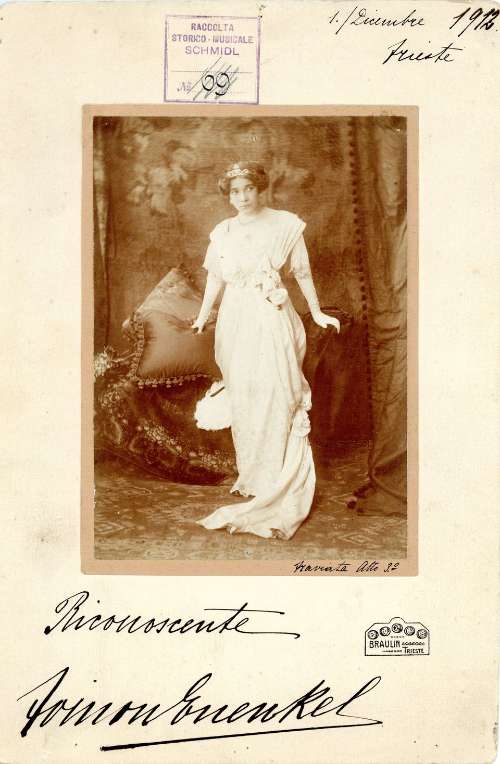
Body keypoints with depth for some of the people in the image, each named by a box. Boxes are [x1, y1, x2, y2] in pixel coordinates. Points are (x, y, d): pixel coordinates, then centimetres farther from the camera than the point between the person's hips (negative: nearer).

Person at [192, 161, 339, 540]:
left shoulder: (285, 224, -1)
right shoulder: (223, 232, 9)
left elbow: (302, 271, 4)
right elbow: (216, 277, 17)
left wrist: (317, 313, 6)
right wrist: (203, 315, 17)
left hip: (272, 317, -4)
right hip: (236, 320, 4)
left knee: (275, 392, -6)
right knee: (242, 398, 7)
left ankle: (276, 483, 4)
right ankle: (251, 475, 21)